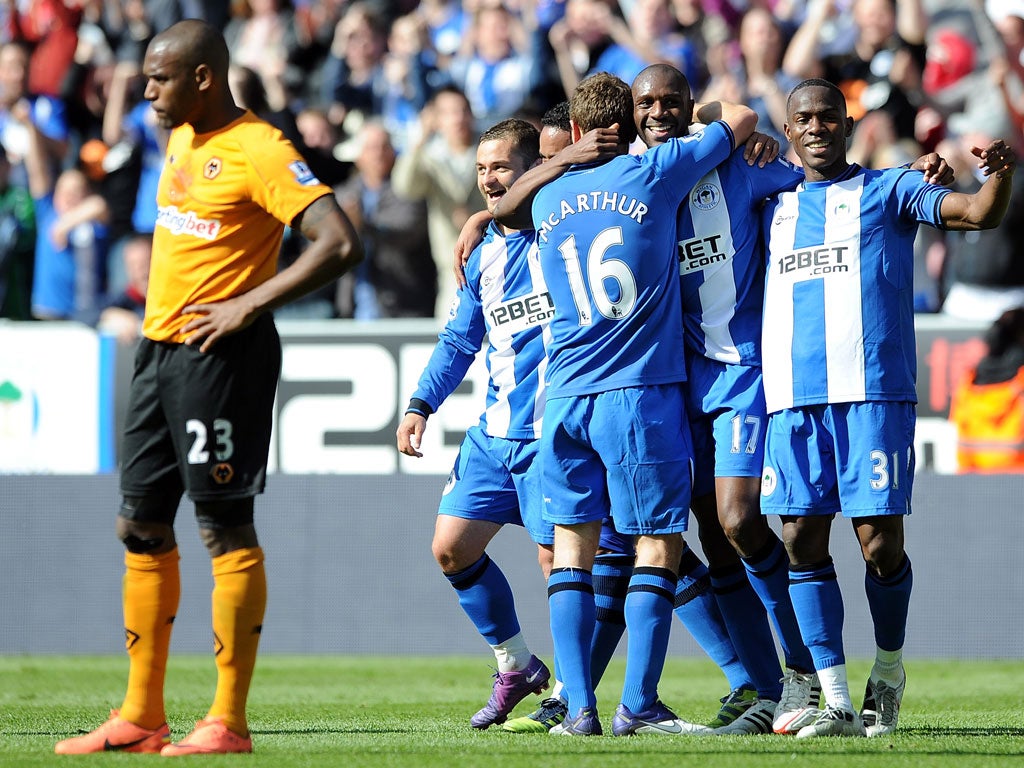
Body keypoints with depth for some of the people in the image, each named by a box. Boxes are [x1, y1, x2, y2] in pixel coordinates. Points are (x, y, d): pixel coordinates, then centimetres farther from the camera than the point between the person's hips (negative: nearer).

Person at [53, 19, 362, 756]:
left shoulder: (259, 151, -14)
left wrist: (246, 307, -20)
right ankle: (141, 718, 15)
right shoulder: (182, 140, 14)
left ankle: (227, 722, -4)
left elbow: (341, 244, -22)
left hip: (221, 355, -9)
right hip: (160, 348, 9)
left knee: (226, 528, -7)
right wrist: (160, 318, 14)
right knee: (142, 527, 10)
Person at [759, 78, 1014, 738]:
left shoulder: (888, 190, 9)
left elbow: (980, 213, -4)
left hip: (873, 392, -4)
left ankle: (889, 671, 18)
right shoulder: (776, 208, 21)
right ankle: (838, 702, 1)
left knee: (880, 542, -6)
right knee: (803, 540, -3)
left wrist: (1001, 171, -24)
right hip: (794, 398, 4)